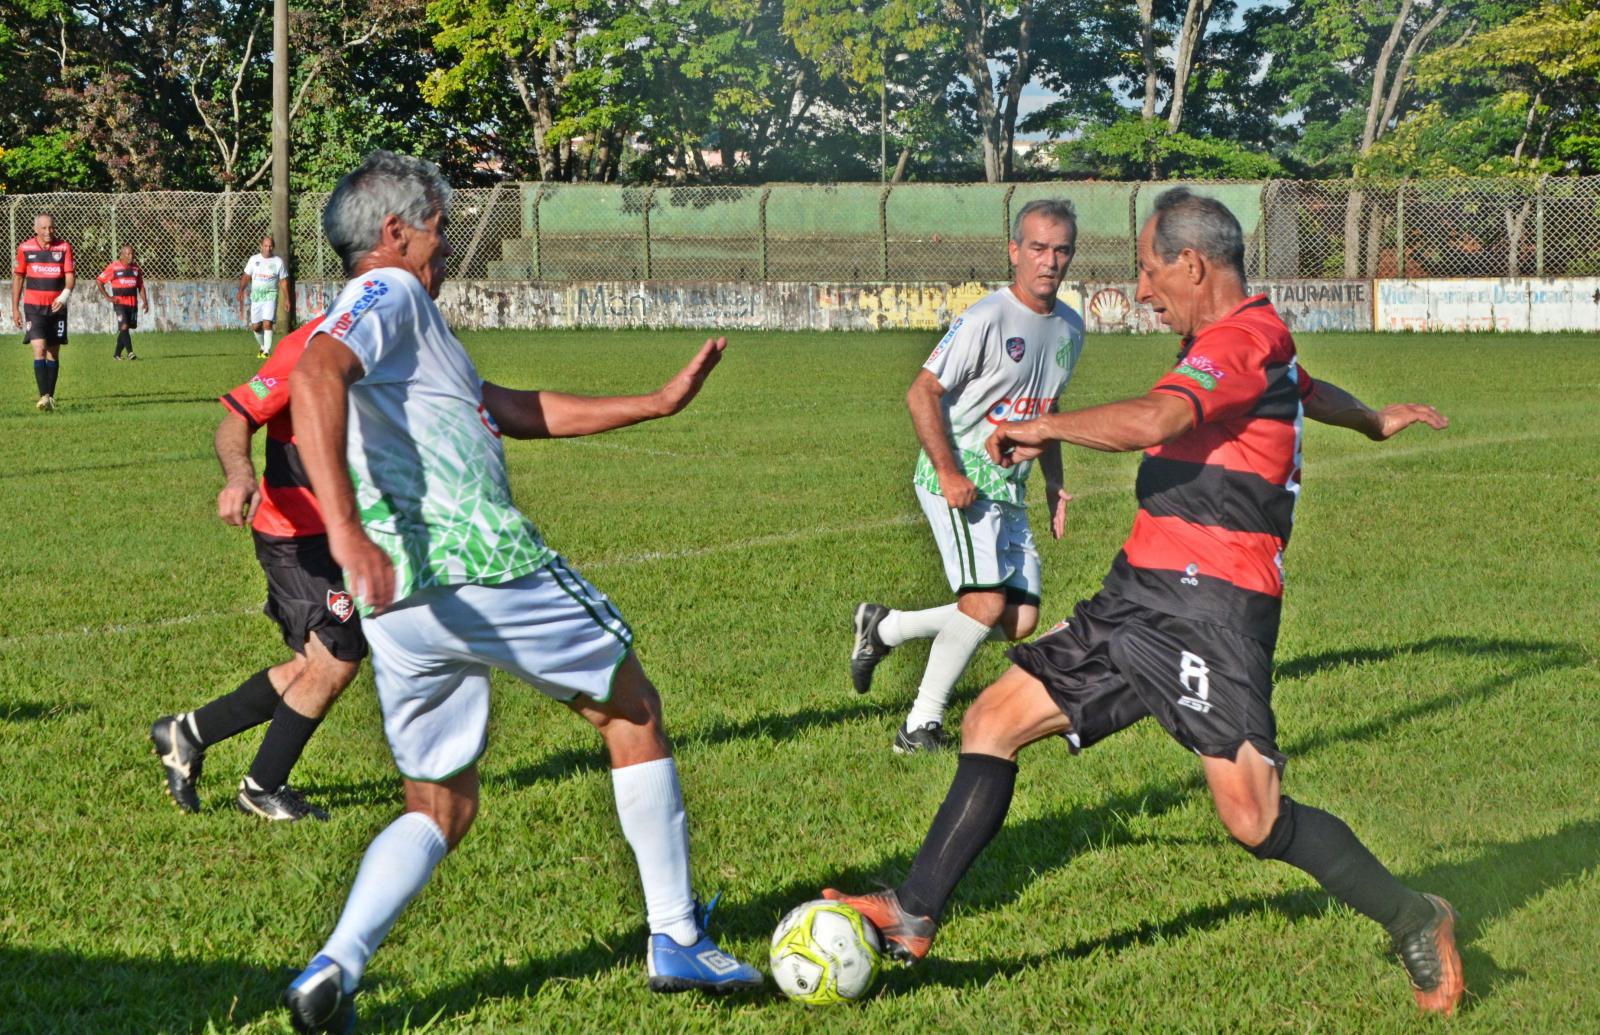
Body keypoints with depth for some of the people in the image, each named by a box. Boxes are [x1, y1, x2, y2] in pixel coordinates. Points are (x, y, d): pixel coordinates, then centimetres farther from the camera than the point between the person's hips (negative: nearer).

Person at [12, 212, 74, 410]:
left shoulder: (64, 248, 0)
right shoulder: (25, 249, 0)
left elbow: (70, 275, -5)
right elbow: (18, 278, 8)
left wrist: (64, 296, -24)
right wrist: (15, 308, 7)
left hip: (57, 306, 2)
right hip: (33, 306, -2)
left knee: (53, 353, 7)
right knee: (39, 349, -15)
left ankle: (50, 397, 16)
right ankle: (44, 396, -21)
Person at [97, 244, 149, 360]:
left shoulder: (135, 268, 11)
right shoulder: (113, 267, -4)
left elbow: (140, 286, 18)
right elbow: (99, 281, 0)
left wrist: (145, 302, 10)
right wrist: (107, 297, -4)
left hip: (132, 303, 5)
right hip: (119, 302, -5)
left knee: (124, 329, 9)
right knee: (124, 326, -17)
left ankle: (117, 354, 19)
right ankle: (130, 352, -20)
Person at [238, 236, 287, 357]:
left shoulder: (278, 261, 2)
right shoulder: (254, 259, 6)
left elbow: (283, 281, 6)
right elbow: (246, 276, 10)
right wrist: (240, 291, -3)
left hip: (271, 295, -3)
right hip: (256, 296, 3)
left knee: (267, 323, -19)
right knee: (255, 326, 5)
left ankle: (267, 351, -15)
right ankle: (263, 346, 29)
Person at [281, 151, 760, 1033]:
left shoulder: (385, 315, 27)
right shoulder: (390, 293, -2)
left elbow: (519, 411, 29)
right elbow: (316, 375, -24)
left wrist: (657, 403, 30)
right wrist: (345, 529, -34)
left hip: (398, 604, 8)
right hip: (479, 563, -8)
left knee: (438, 809, 15)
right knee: (632, 712, 13)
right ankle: (676, 942, 15)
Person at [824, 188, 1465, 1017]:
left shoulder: (1242, 337, -13)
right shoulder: (1249, 341, 19)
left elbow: (1152, 421, -31)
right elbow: (1309, 391, 42)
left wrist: (1042, 428, -18)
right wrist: (1374, 422, 63)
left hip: (1209, 606, -10)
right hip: (1139, 596, 10)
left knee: (1252, 821, -15)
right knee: (993, 720, 5)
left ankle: (1414, 924, 7)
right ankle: (915, 917, 8)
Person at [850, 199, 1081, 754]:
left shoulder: (1069, 326, 11)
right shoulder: (986, 319, -14)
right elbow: (922, 393, -14)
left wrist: (1053, 482, 19)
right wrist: (949, 474, -20)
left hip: (1007, 488, 8)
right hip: (958, 476, -8)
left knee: (1021, 620, 2)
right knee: (987, 603, -21)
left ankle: (883, 628, 18)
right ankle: (922, 723, -8)